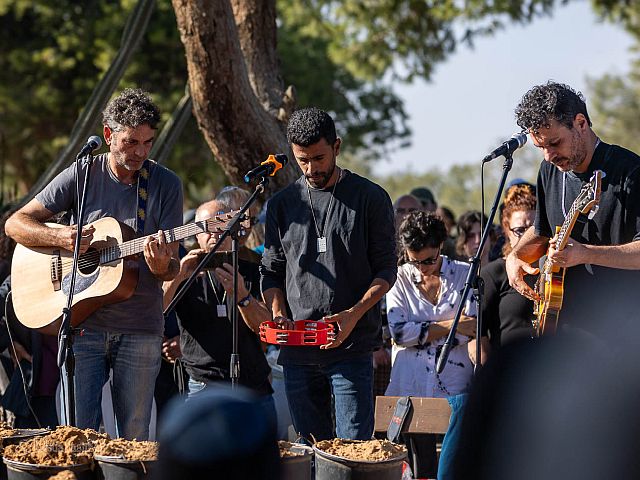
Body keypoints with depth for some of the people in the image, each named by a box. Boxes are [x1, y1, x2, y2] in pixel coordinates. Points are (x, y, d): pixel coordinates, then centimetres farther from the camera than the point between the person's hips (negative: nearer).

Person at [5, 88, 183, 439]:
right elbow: (15, 224, 4)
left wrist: (161, 267, -24)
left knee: (134, 440, 1)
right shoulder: (81, 176, 2)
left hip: (140, 329, 0)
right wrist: (59, 237, -14)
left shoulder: (166, 184, 2)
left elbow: (172, 267, 0)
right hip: (82, 322, 0)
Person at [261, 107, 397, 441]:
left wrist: (355, 314, -14)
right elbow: (271, 271, 16)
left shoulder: (370, 199, 2)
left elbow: (386, 269, 1)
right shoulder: (282, 204, 12)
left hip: (352, 348, -4)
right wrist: (278, 313, -3)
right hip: (296, 352, 4)